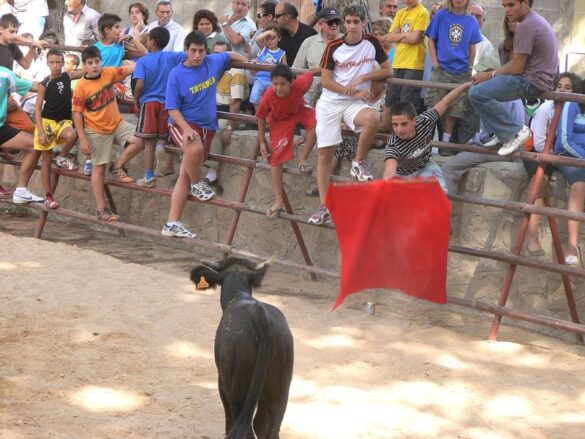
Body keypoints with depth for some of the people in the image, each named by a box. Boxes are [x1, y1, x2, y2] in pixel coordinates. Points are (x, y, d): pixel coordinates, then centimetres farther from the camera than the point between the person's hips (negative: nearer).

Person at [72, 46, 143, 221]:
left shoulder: (109, 73, -5)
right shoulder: (81, 86, -15)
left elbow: (132, 68, -4)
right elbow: (77, 113, -12)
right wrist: (82, 139, -14)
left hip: (117, 123, 4)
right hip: (96, 131, -4)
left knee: (139, 140, -18)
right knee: (99, 168, 3)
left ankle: (118, 167, 7)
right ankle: (101, 210, 10)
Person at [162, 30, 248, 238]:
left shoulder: (213, 63, 3)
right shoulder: (177, 74, -10)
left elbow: (230, 55, 25)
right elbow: (172, 108, -12)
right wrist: (187, 129, -26)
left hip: (206, 127, 5)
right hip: (183, 123, -5)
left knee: (184, 175, 4)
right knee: (194, 148, -38)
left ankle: (172, 223, 4)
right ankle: (197, 184, -7)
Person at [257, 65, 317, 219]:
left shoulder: (300, 85, -36)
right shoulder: (268, 98, -35)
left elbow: (310, 72, -13)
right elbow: (261, 117, -16)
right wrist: (262, 141, -9)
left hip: (299, 111, 1)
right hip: (279, 121, -1)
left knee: (316, 121, -30)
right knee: (276, 156, -6)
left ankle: (302, 160, -10)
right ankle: (279, 201, 0)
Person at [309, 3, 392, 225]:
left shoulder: (372, 43, -2)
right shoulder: (334, 47, -5)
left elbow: (388, 71, 2)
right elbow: (326, 81, -4)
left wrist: (362, 78, -11)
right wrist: (354, 92, -12)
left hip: (356, 104, 0)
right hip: (330, 103, 1)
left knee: (372, 118, -35)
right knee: (325, 153, -2)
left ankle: (359, 163, -12)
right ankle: (323, 206, 5)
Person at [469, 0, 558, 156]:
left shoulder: (526, 26, -16)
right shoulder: (536, 21, 17)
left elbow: (516, 68, -17)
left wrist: (490, 75, -4)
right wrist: (492, 74, 9)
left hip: (532, 82, -11)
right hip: (536, 78, 11)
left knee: (477, 94, -20)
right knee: (482, 86, 21)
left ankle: (515, 132, -12)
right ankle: (500, 133, 16)